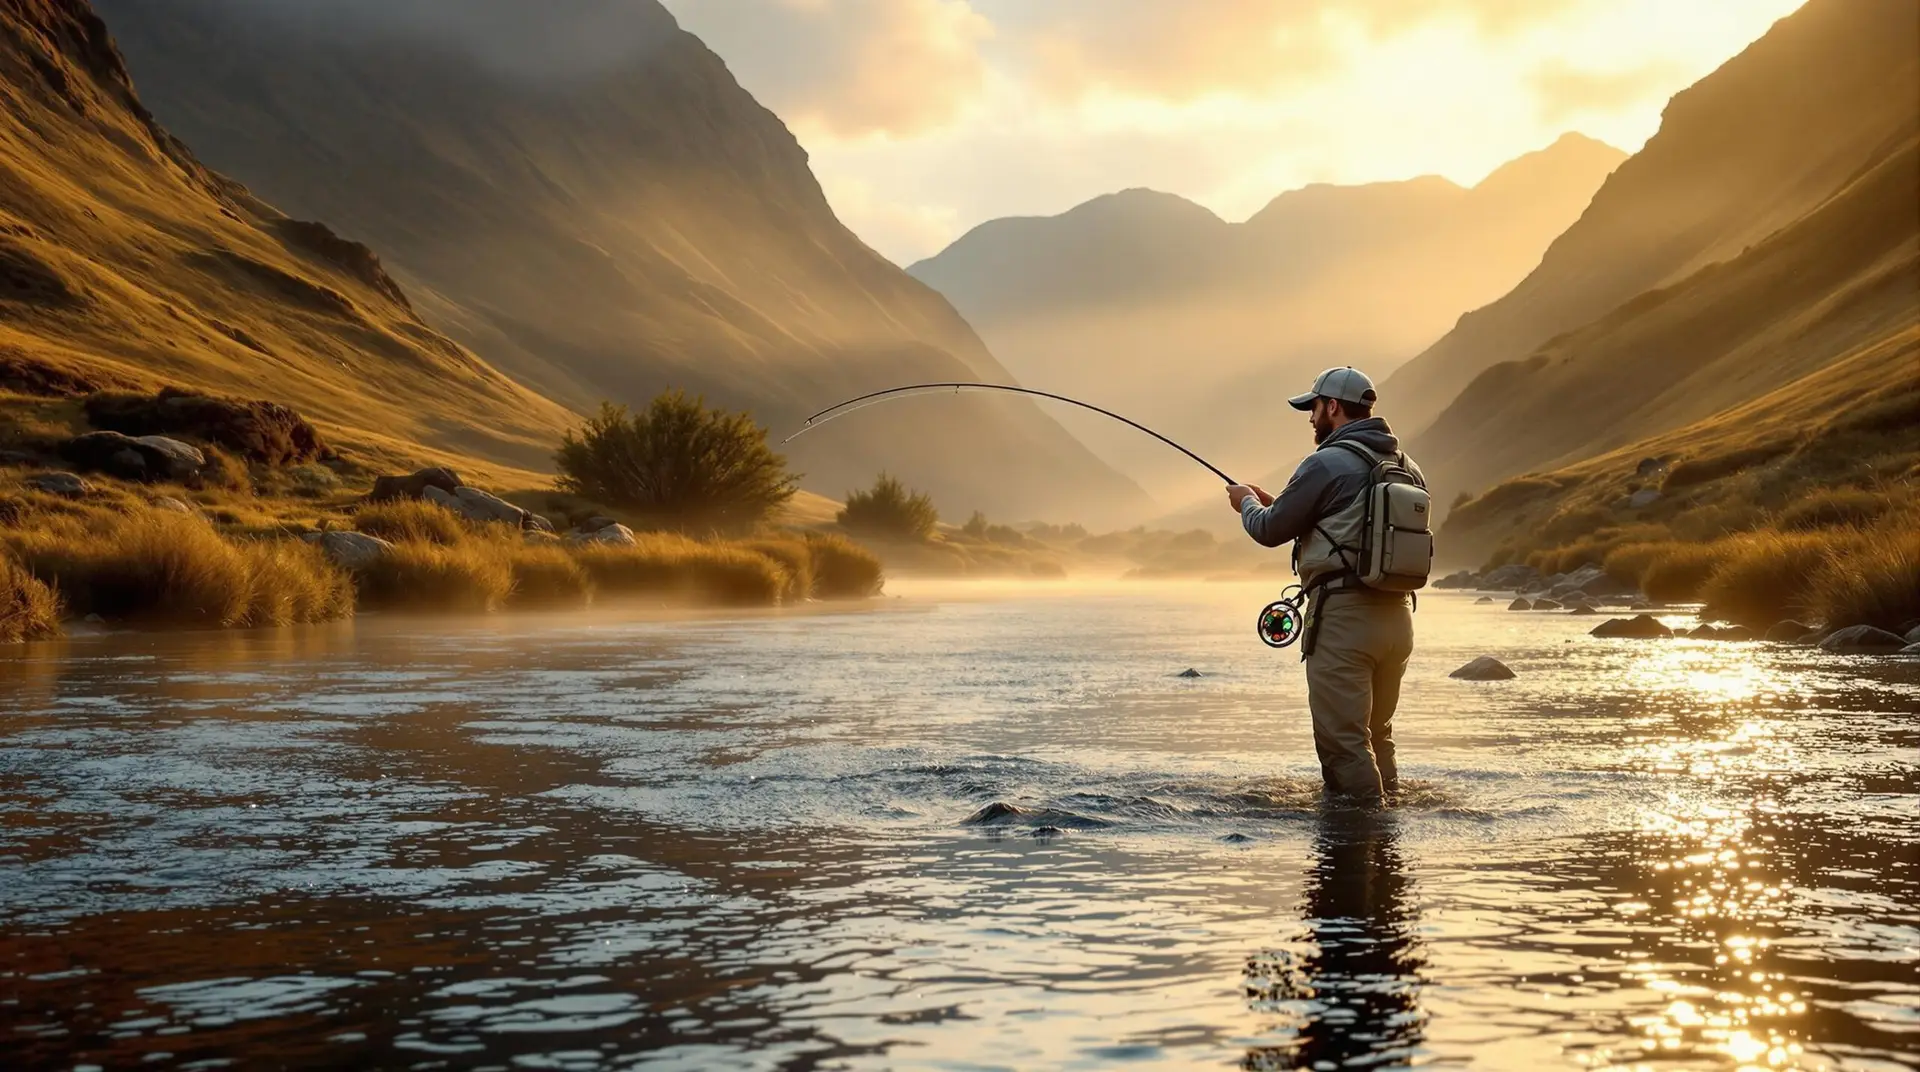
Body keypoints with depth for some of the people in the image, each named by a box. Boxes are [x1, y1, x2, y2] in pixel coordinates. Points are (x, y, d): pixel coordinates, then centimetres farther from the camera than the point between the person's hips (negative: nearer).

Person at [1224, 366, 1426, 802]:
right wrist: (1276, 503, 26)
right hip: (1396, 615, 8)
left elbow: (1270, 531, -4)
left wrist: (1248, 502, 18)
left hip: (1342, 615, -8)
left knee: (1343, 741, -4)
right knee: (1376, 737, 18)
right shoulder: (1406, 467, 13)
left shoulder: (1327, 464, -10)